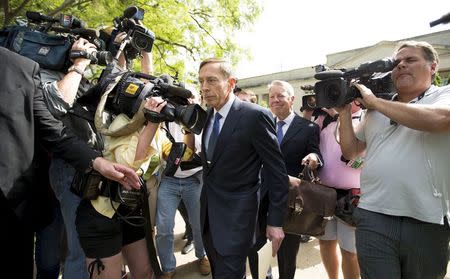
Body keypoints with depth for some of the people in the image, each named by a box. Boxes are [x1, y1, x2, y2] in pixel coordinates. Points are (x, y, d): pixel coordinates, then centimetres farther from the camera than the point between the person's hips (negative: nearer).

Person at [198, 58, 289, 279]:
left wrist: (275, 222, -13)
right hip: (208, 213, 7)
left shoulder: (255, 116, -16)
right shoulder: (208, 115, 6)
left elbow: (277, 173, -14)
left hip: (236, 217, -7)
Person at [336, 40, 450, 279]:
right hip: (374, 219, 2)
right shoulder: (376, 110, 15)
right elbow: (350, 152, 17)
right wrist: (344, 111, 5)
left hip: (427, 224, -2)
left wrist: (373, 100, -10)